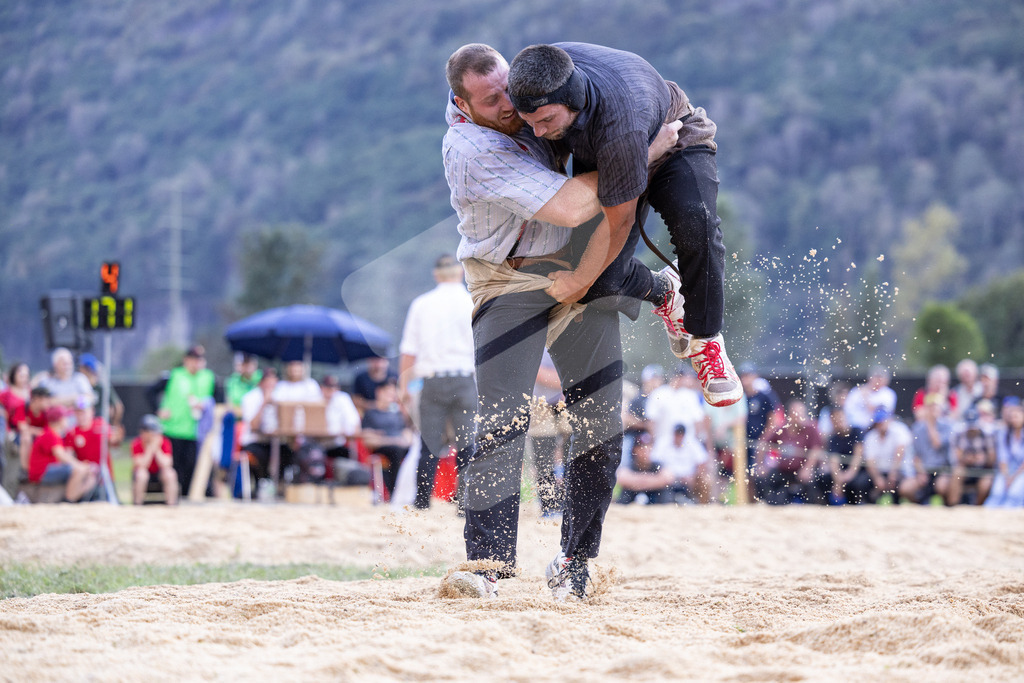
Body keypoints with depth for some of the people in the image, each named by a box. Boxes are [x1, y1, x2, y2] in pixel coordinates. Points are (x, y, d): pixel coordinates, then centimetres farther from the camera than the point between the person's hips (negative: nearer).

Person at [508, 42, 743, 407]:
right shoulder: (539, 78, -29)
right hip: (596, 158, 5)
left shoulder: (620, 124, -46)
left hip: (674, 144, -5)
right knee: (603, 284, -12)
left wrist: (580, 280, -19)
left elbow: (619, 221, -31)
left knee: (695, 225, -35)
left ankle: (705, 340, -16)